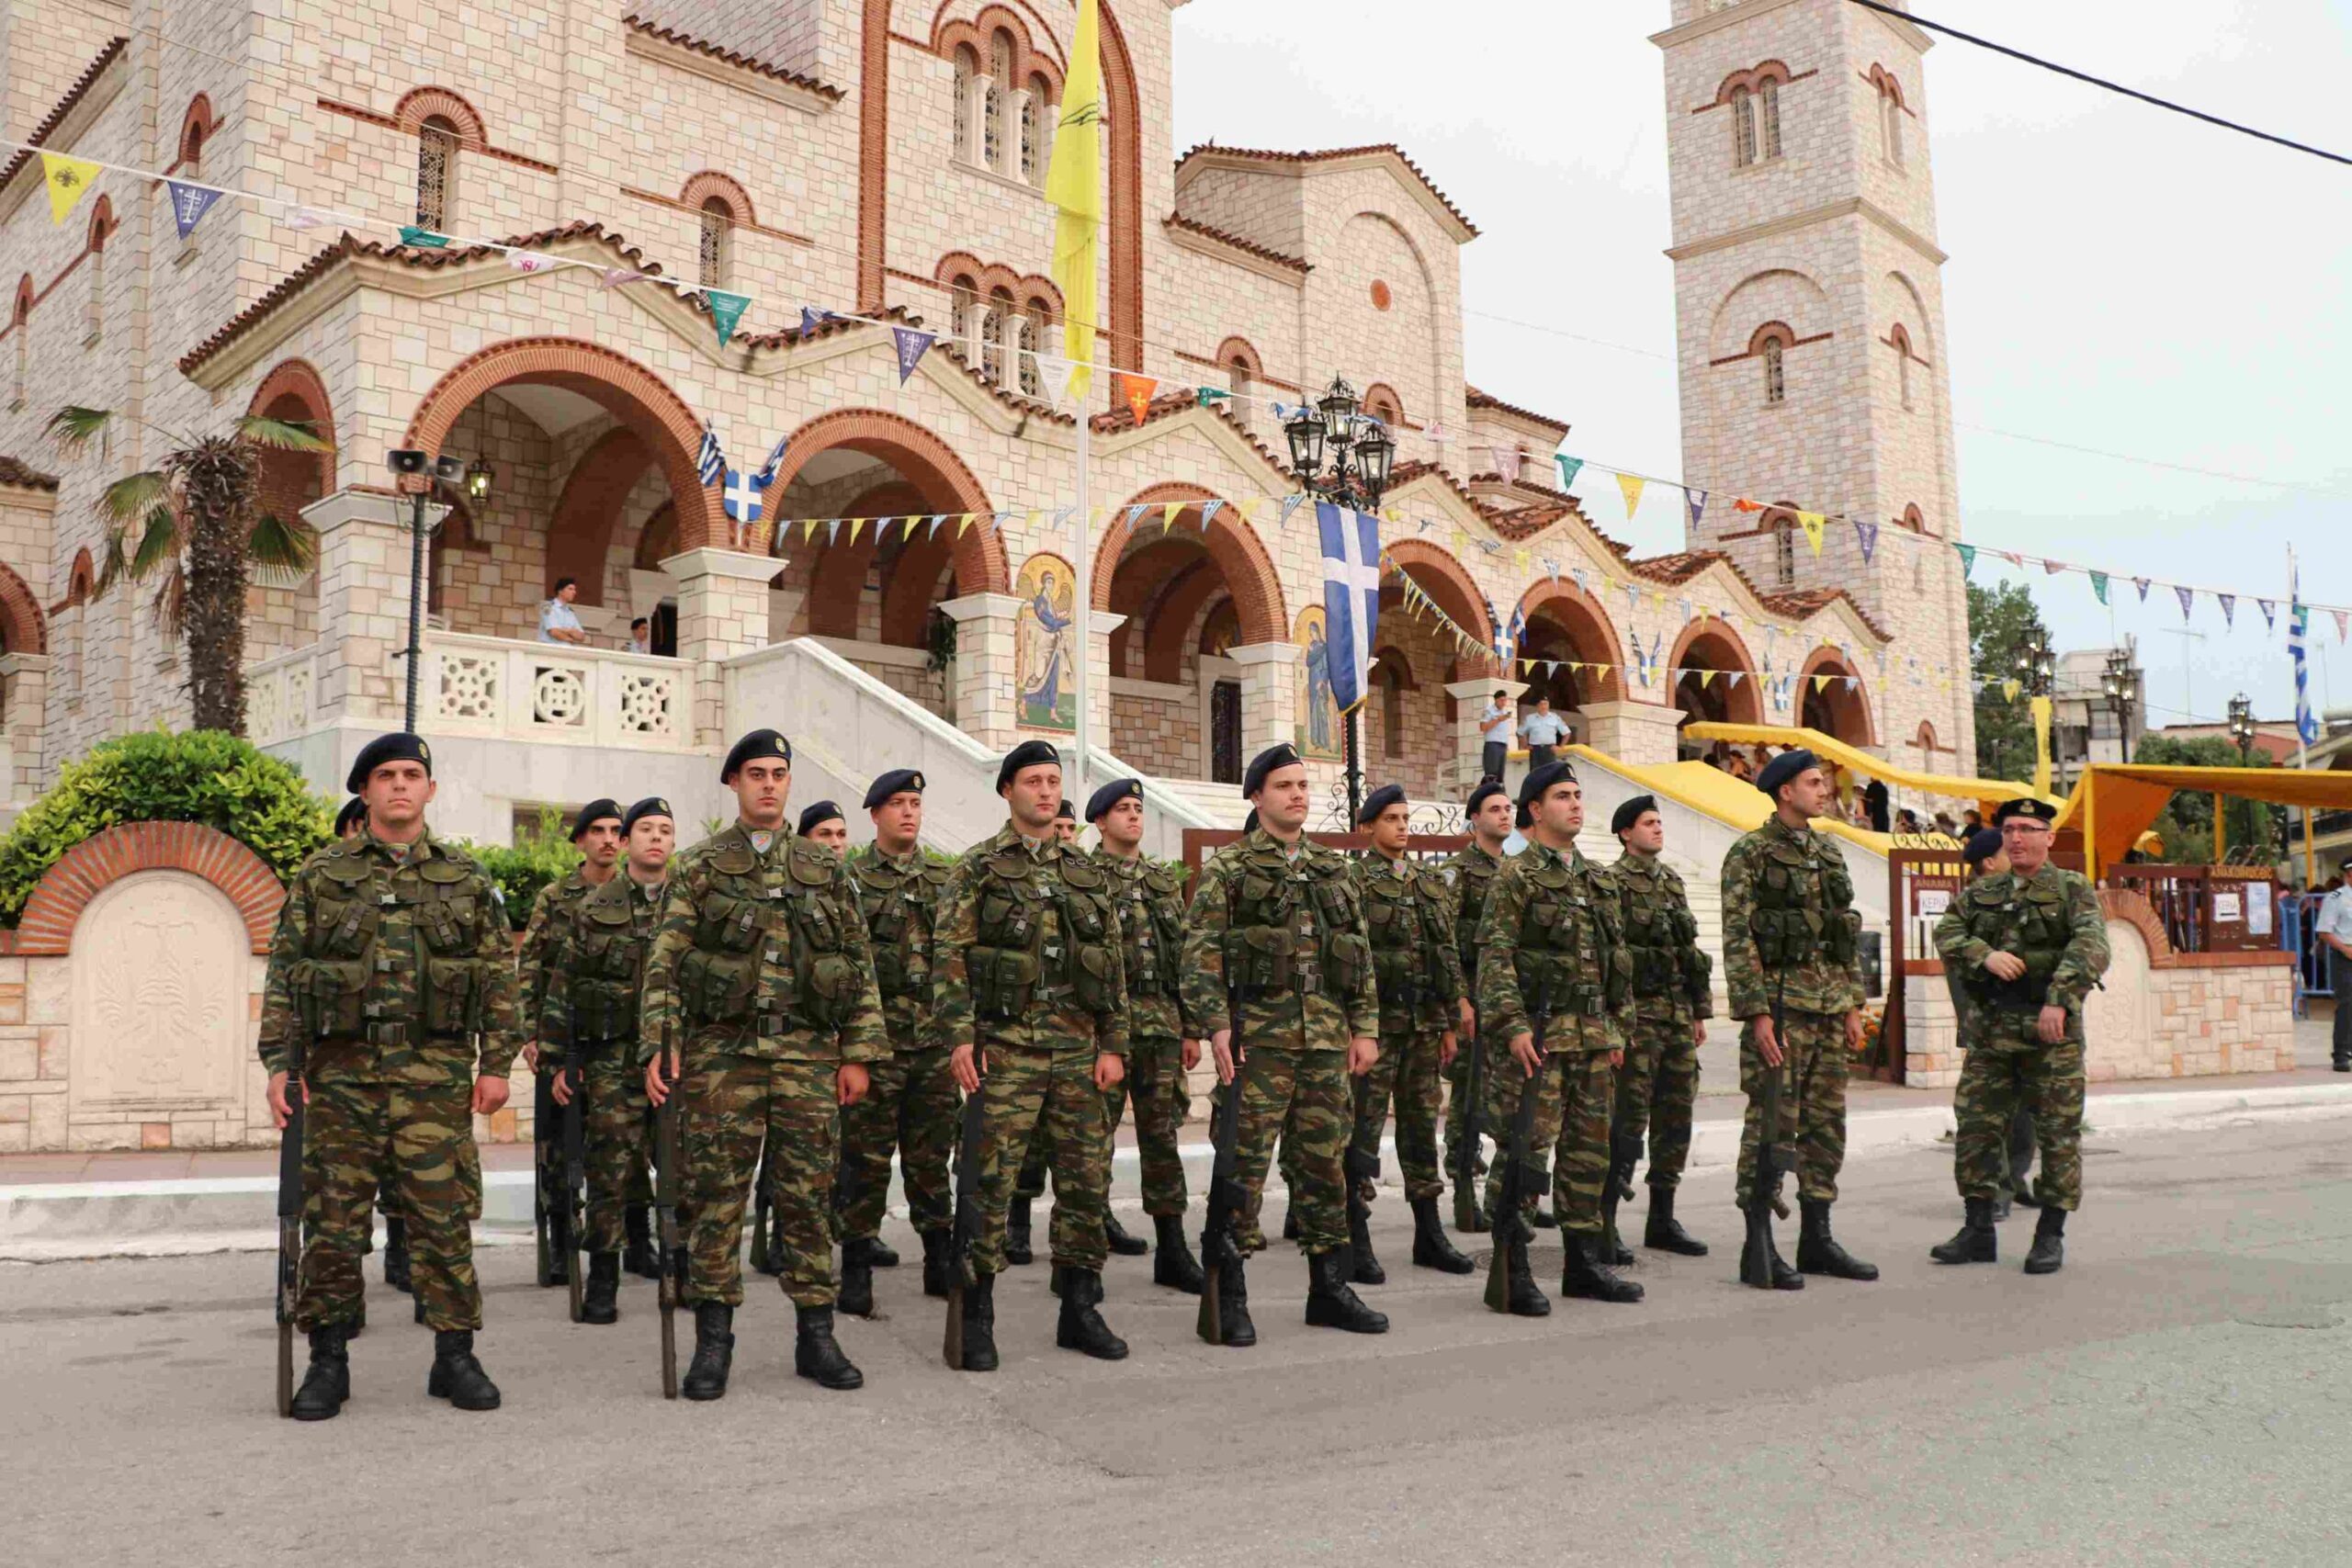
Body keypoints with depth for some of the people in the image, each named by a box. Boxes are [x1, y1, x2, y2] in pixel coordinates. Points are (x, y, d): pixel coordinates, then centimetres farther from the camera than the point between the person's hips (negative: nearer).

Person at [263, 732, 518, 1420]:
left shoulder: (466, 878, 8)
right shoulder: (321, 875, 7)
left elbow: (498, 976, 7)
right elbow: (283, 971, 5)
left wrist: (496, 1064, 0)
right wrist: (279, 1062, -4)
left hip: (434, 1072, 0)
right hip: (341, 1071, 0)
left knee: (442, 1215, 0)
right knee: (332, 1216, 3)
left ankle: (454, 1356, 10)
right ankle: (328, 1359, 15)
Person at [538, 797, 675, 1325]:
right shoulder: (592, 910, 6)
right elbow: (562, 989, 6)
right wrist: (555, 1062, 2)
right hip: (613, 1059, -1)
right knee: (611, 1171, -1)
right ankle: (602, 1282, 9)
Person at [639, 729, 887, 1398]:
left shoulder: (825, 869, 10)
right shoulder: (698, 866, 5)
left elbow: (859, 965, 9)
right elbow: (664, 963, -1)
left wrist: (858, 1054, 2)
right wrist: (659, 1045, -11)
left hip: (807, 1053, 2)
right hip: (723, 1052, -2)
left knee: (808, 1194, 5)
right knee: (715, 1196, 0)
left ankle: (816, 1337, 13)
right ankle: (713, 1342, 9)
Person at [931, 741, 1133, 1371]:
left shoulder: (1088, 874, 13)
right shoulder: (978, 868, 1)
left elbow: (1113, 963, 13)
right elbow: (949, 955, -4)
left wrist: (1114, 1045, 6)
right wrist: (958, 1035, -14)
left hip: (1077, 1050, 4)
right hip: (1005, 1047, -4)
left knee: (1086, 1180, 7)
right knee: (990, 1183, -3)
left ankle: (1080, 1311, 19)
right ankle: (976, 1318, 7)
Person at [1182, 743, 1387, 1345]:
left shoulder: (1333, 868, 16)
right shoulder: (1228, 867, 1)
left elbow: (1361, 952, 17)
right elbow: (1201, 950, -6)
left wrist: (1364, 1027, 9)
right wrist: (1216, 1024, -16)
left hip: (1327, 1040, 5)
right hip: (1258, 1037, -5)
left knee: (1325, 1162, 10)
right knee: (1244, 1165, -3)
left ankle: (1330, 1288, 20)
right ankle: (1229, 1298, 5)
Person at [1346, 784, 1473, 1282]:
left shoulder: (1430, 882, 14)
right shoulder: (1355, 881, -6)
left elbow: (1448, 954, 16)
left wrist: (1450, 1024, 13)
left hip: (1424, 1023, 6)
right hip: (1377, 1021, -6)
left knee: (1421, 1126, 13)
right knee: (1364, 1132, -3)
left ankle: (1429, 1236, 22)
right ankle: (1356, 1244, 2)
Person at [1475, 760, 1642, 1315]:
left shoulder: (1598, 879, 17)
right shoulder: (1515, 877, -5)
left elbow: (1616, 957, 21)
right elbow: (1494, 957, -12)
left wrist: (1619, 1026, 15)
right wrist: (1513, 1026, -20)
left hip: (1593, 1037, 7)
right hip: (1538, 1034, -7)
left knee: (1589, 1149, 11)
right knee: (1526, 1150, -6)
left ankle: (1583, 1263, 21)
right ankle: (1511, 1273, 0)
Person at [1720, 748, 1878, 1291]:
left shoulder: (1828, 853, 15)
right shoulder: (1750, 853, -7)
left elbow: (1848, 936, 19)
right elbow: (1737, 939, -13)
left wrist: (1853, 1006, 13)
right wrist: (1757, 1013, -18)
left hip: (1830, 1010, 8)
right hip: (1780, 1006, -7)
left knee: (1826, 1124, 11)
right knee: (1771, 1124, -6)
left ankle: (1817, 1240, 20)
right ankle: (1759, 1250, -1)